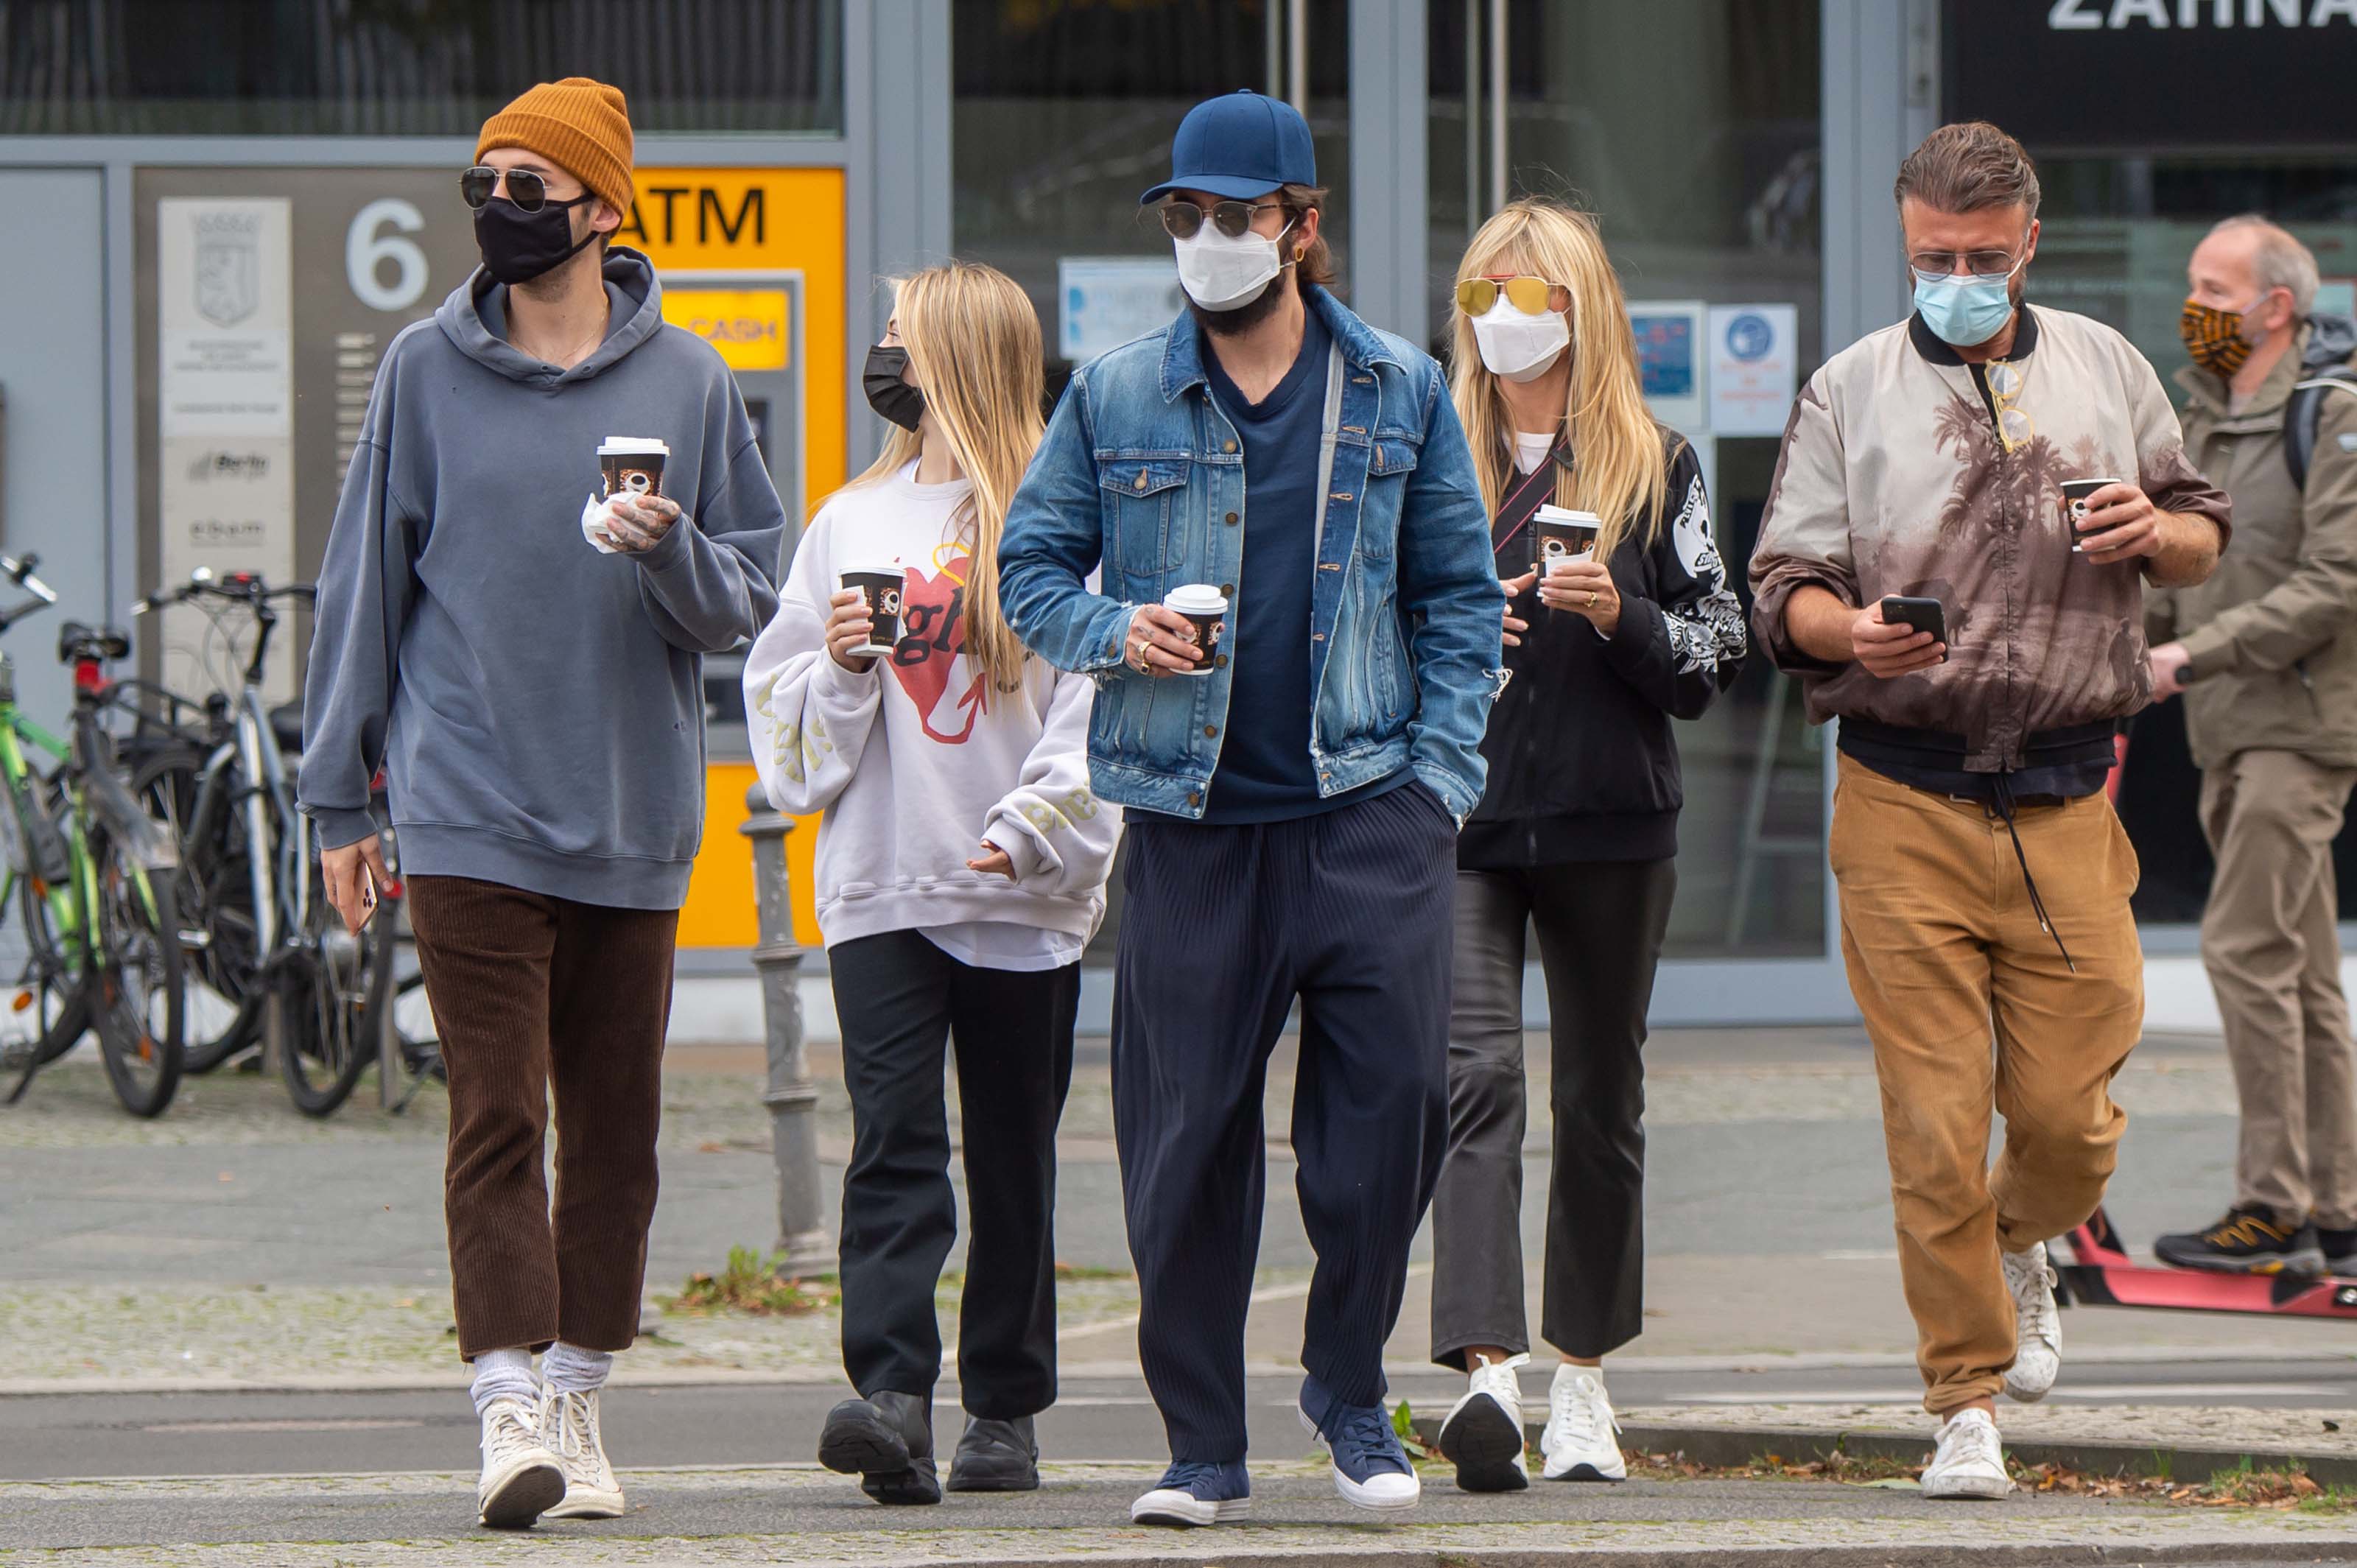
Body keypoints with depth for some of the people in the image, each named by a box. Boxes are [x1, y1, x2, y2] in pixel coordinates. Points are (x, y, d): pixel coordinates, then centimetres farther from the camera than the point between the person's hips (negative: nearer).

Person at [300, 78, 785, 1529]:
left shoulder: (687, 382, 6)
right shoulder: (428, 374, 5)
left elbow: (750, 603, 7)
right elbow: (369, 583, 9)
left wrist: (671, 553, -15)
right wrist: (338, 795, 8)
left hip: (634, 817, 2)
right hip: (469, 812, -2)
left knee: (617, 1125, 7)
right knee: (498, 1118, -10)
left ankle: (580, 1396, 18)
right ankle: (513, 1408, -14)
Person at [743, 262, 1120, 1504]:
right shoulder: (849, 524, 13)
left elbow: (1100, 707, -4)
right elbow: (779, 705, 15)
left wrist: (1035, 830, -15)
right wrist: (839, 667, -5)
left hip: (1026, 896, -2)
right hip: (878, 889, 2)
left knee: (1014, 1156, 6)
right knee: (893, 1136, -12)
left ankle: (1005, 1412, 15)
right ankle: (891, 1394, -22)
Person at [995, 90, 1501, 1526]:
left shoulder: (1401, 395, 8)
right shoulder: (1116, 402, 7)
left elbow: (1460, 596, 11)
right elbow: (1031, 565, 12)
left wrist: (1442, 771, 1)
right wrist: (1113, 631, -9)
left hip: (1369, 812, 0)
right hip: (1193, 824, 0)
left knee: (1396, 1095, -9)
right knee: (1186, 1136, 0)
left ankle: (1352, 1390, 11)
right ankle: (1205, 1444, 10)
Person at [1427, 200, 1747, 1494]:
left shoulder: (1656, 471, 6)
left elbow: (1716, 654, 4)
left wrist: (1622, 617, -14)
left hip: (1610, 825, 1)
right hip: (1456, 817, -1)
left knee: (1600, 1097, 8)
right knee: (1474, 1074, -16)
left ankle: (1583, 1377, 20)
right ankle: (1485, 1370, -27)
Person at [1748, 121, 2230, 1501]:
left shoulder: (2105, 369, 13)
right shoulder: (1851, 395, 6)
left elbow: (2205, 538, 20)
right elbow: (1785, 589, 2)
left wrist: (2157, 535, -4)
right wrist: (1849, 630, -21)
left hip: (2067, 803, 2)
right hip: (1905, 803, -2)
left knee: (2069, 1111, 0)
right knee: (1933, 1118, -6)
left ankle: (2019, 1249, 35)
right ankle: (1967, 1400, 5)